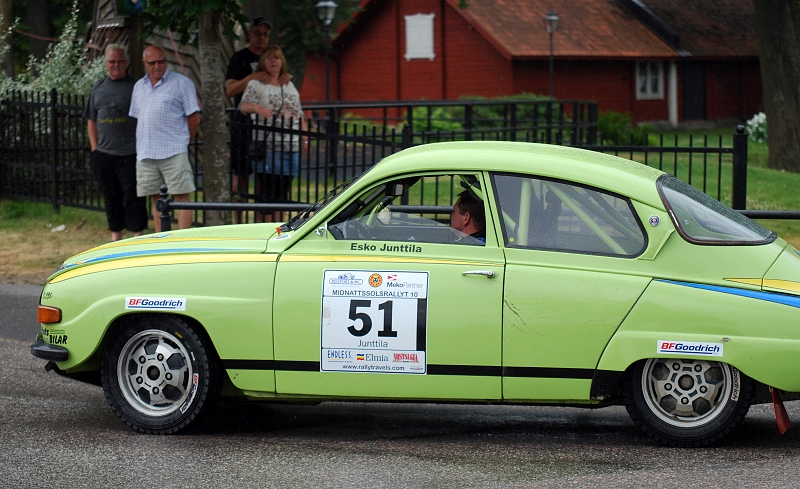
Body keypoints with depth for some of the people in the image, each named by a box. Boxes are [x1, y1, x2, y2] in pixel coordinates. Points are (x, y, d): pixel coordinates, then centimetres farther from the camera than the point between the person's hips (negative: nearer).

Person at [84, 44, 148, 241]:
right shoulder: (98, 88, 15)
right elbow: (91, 121, 19)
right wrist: (94, 148, 10)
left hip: (130, 153, -5)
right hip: (103, 154, 5)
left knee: (132, 197, -5)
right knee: (111, 197, 11)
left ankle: (138, 236, 0)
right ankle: (116, 236, 19)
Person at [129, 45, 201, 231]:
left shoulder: (181, 83, 0)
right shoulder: (139, 87, 17)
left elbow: (194, 118, 0)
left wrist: (182, 141, 5)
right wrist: (143, 143, 12)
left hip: (173, 153, -6)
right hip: (145, 153, 6)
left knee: (181, 196, -8)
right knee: (156, 198, 9)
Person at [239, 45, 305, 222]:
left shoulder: (290, 86, 18)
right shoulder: (256, 84, 1)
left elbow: (300, 115, 21)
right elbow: (243, 106, -14)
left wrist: (304, 139, 10)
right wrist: (256, 107, -36)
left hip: (291, 147, 5)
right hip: (268, 146, -5)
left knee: (282, 193, 7)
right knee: (266, 192, -8)